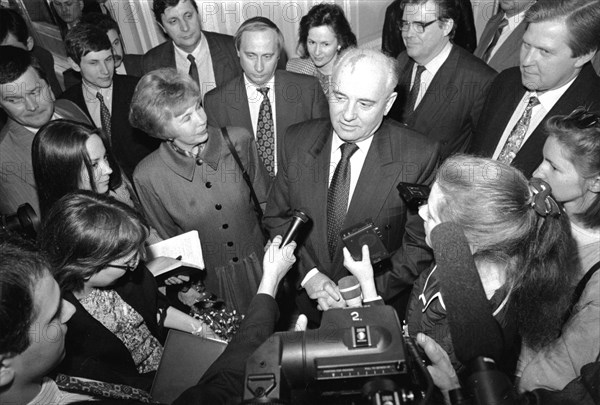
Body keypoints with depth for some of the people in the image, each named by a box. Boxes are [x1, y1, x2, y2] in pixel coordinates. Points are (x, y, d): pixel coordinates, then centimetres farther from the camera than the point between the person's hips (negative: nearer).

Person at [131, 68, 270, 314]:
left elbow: (266, 204, -1)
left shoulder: (239, 141, -13)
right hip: (210, 283, -1)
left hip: (262, 265, 2)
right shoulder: (147, 176, -16)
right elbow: (168, 240, -1)